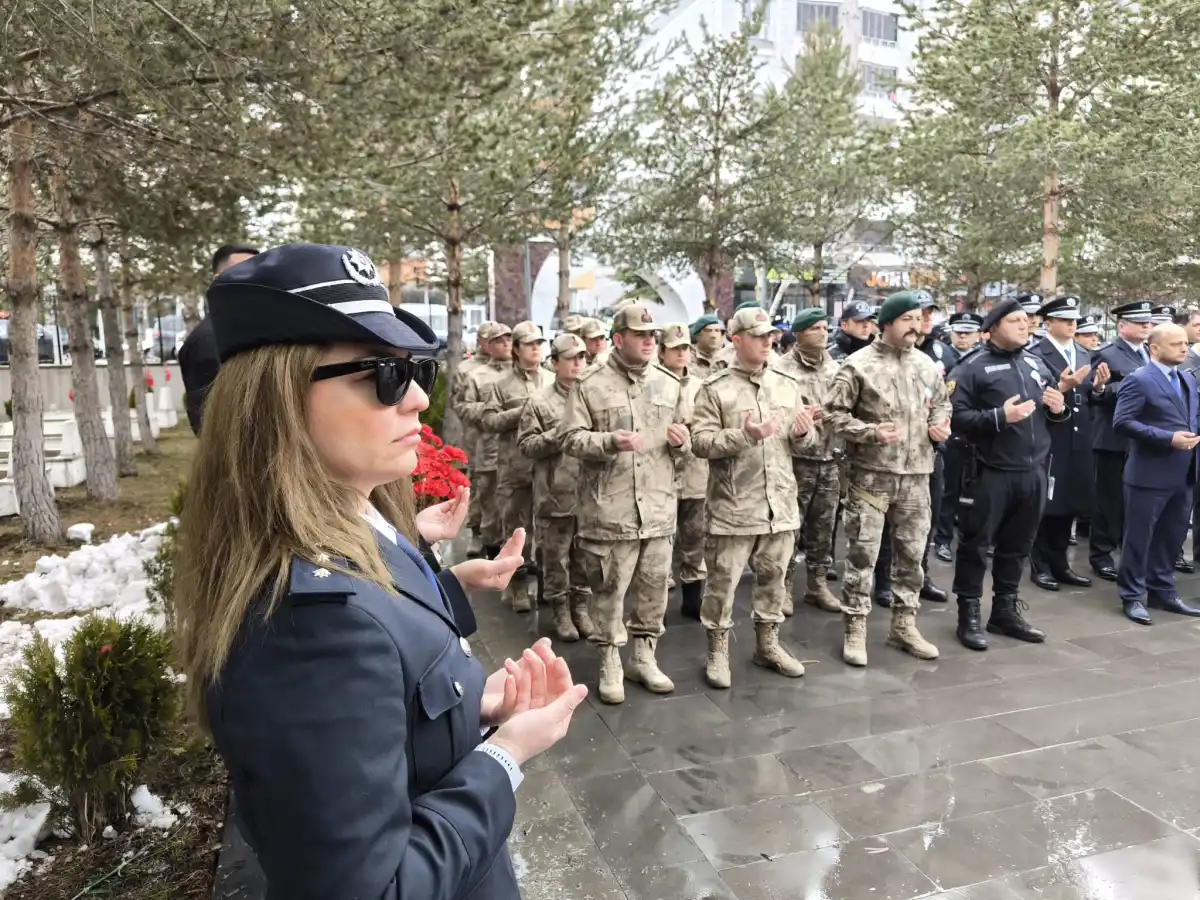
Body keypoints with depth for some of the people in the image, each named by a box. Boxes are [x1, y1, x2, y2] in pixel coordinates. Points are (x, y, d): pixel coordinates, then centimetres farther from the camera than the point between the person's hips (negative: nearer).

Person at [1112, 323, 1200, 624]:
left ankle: (1162, 591, 27)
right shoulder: (1139, 380, -11)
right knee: (1139, 537, 1)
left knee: (1172, 536, 14)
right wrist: (1168, 438, -22)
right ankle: (1133, 597, 11)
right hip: (1150, 474, -8)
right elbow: (1122, 422, -18)